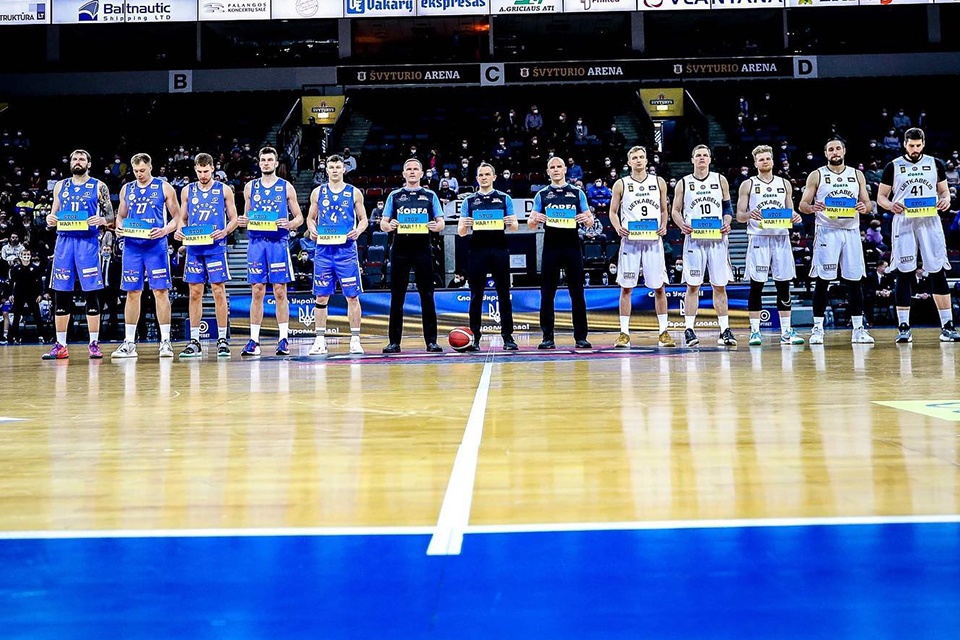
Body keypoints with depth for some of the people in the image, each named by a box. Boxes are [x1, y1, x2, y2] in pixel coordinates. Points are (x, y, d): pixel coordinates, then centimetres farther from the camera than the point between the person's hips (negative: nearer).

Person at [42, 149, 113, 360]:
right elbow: (54, 213, 19)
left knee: (91, 293, -3)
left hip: (88, 242, -3)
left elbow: (111, 216, 2)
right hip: (64, 240, 3)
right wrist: (50, 219, -4)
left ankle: (94, 344, 3)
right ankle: (60, 346, 7)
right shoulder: (60, 186, 15)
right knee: (61, 293, 2)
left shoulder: (99, 187, 5)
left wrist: (102, 220, -20)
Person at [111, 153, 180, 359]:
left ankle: (165, 341, -1)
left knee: (160, 292, -6)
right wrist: (119, 228, 0)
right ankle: (129, 343, 9)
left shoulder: (164, 188, 2)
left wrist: (165, 230, -16)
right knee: (132, 293, 4)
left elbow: (177, 217, 2)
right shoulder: (127, 189, 13)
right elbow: (121, 215, 22)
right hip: (132, 247, 4)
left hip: (156, 247, -3)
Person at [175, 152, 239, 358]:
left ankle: (222, 339, 4)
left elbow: (234, 219, 4)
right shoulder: (187, 191, 11)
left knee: (218, 291, -3)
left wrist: (225, 231, -16)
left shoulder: (224, 190, 3)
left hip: (216, 247, -2)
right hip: (194, 248, 3)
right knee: (195, 293, 3)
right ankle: (194, 341, 8)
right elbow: (182, 219, 15)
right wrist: (179, 231, -7)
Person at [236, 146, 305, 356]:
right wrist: (242, 222, -4)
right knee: (257, 292, 1)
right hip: (256, 242, 2)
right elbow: (246, 216, 19)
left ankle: (283, 339, 5)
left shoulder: (286, 187, 5)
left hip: (279, 242, -2)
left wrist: (289, 224, -14)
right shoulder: (250, 187, 12)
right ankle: (254, 340, 4)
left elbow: (299, 217, 7)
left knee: (280, 292, -1)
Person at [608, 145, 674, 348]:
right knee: (626, 287, -1)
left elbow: (664, 210, 16)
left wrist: (664, 226, -2)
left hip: (653, 240, 1)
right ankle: (624, 332, 5)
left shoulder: (659, 182, 9)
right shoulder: (621, 184, 4)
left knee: (659, 287, 1)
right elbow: (613, 212, 9)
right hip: (630, 240, -1)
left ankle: (663, 331, 9)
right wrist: (618, 228, -10)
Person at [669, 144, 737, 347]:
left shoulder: (720, 180, 9)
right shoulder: (684, 183, 6)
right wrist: (681, 225, -11)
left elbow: (728, 207, 14)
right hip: (694, 238, -1)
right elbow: (675, 210, 8)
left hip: (717, 238, 1)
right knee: (693, 286, -2)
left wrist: (727, 222, -5)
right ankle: (689, 329, 2)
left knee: (720, 285, 2)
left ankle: (725, 330, 6)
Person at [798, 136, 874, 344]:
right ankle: (818, 328, 2)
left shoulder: (857, 175, 11)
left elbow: (867, 204, 13)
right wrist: (812, 208, -21)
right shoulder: (816, 176, 3)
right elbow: (802, 205, 1)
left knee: (854, 280, 3)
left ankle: (858, 329, 8)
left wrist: (865, 207, -11)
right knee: (822, 280, -4)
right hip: (827, 231, -3)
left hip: (851, 231, 3)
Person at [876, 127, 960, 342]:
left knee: (938, 274, -2)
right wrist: (891, 206, -15)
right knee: (904, 274, -2)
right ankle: (904, 327, 4)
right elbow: (881, 197, 7)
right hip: (904, 224, -1)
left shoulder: (935, 164, 10)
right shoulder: (893, 166, 5)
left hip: (930, 223, 1)